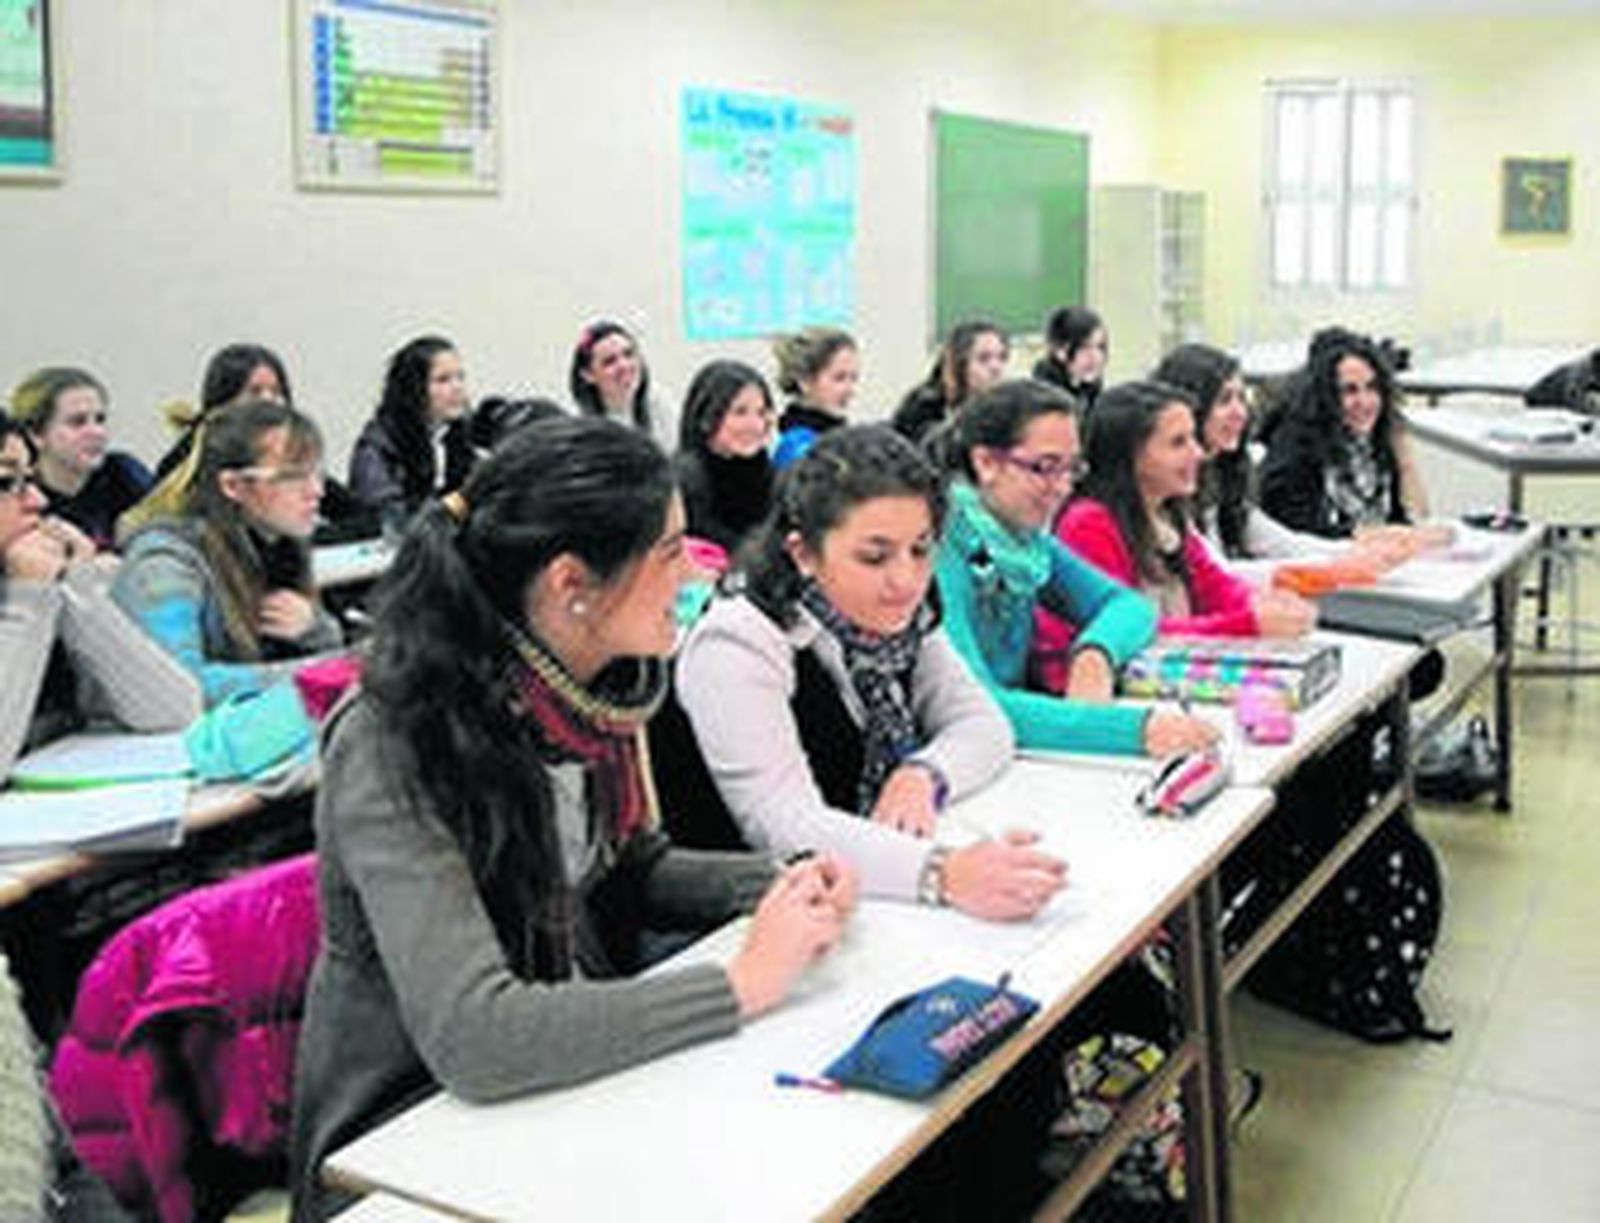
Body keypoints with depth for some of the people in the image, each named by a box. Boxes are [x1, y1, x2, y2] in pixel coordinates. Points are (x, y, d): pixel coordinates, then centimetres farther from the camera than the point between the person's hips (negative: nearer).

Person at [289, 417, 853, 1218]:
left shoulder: (594, 690, -4)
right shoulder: (394, 750, -26)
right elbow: (469, 1038, -33)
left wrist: (779, 886, -6)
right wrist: (744, 983, -27)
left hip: (570, 1074, 7)